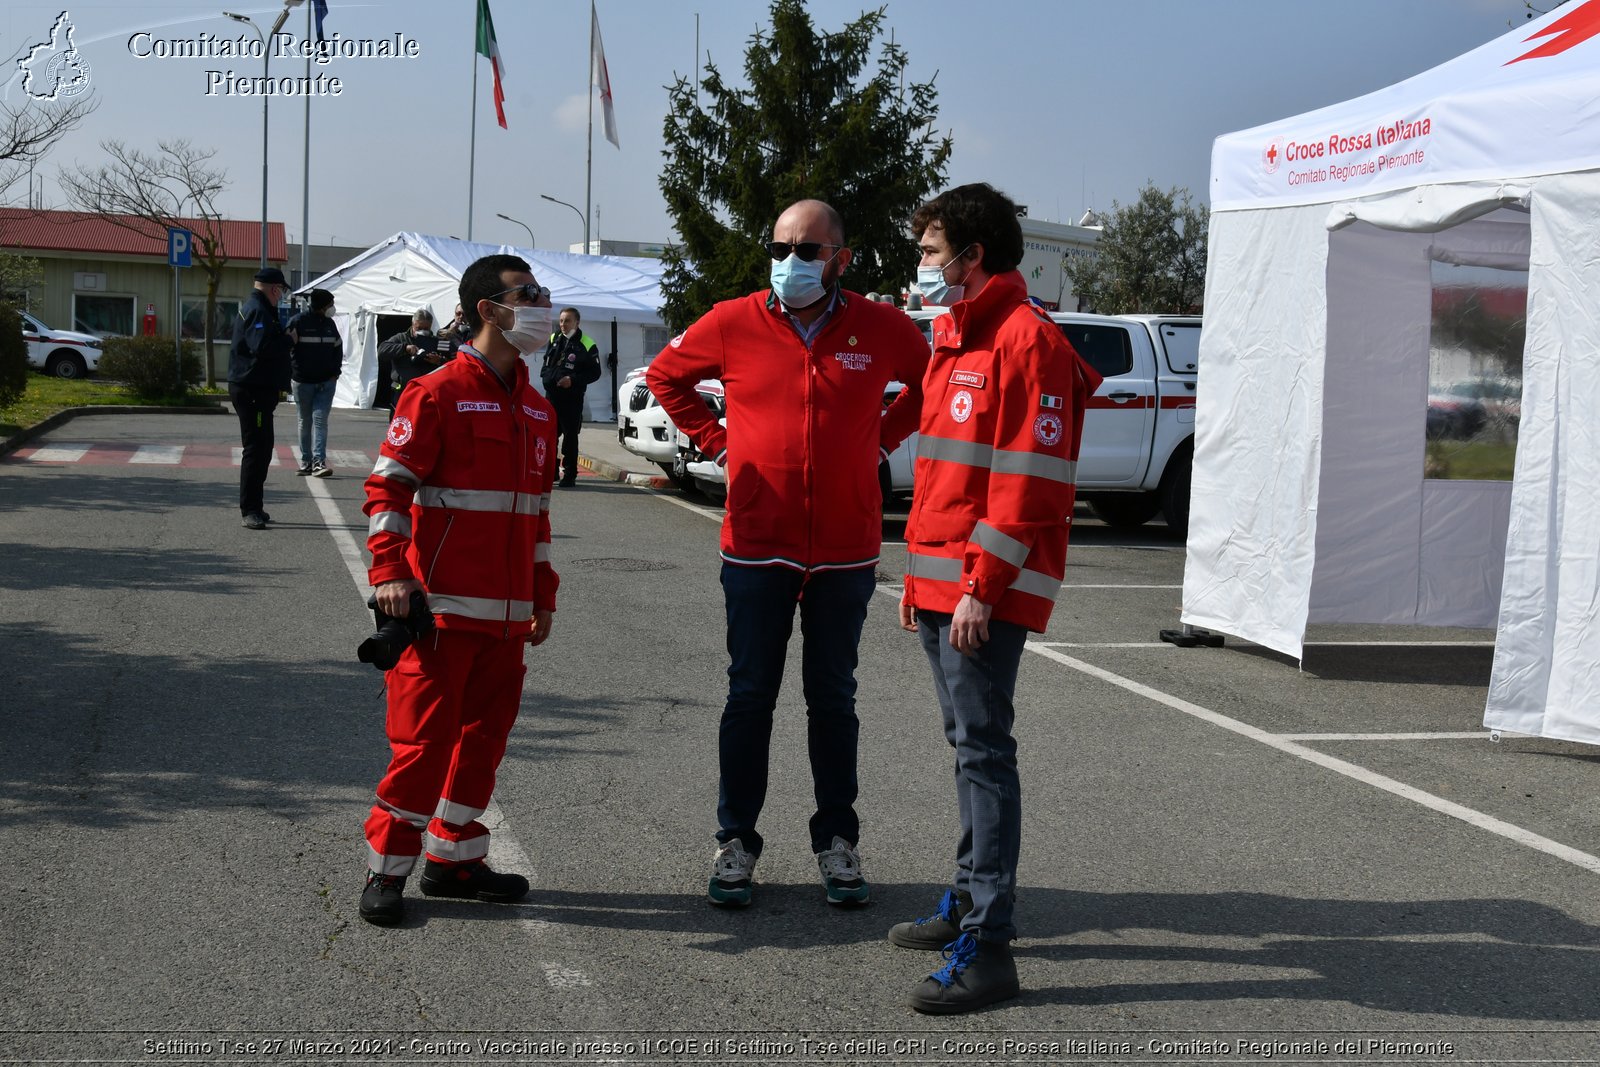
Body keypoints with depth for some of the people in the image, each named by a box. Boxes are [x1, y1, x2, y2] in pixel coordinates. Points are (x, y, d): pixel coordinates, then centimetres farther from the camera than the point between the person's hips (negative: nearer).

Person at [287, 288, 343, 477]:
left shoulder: (330, 323, 9)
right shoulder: (297, 322, -7)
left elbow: (338, 348, 19)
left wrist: (335, 371, 7)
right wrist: (290, 374, -12)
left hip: (326, 382, 3)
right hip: (303, 382, -3)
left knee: (320, 420, -8)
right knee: (305, 422, 7)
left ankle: (319, 461, -13)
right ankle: (306, 462, 15)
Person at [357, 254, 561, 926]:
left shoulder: (536, 408, 14)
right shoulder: (438, 394, -8)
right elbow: (388, 486, -11)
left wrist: (543, 594, 20)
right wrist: (389, 572, -19)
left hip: (507, 612, 7)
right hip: (442, 605, -7)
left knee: (486, 732, 12)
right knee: (425, 736, -4)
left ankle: (454, 858, 24)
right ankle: (386, 869, 7)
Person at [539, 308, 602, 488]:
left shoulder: (587, 345, -3)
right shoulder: (554, 340, 13)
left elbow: (595, 373, -3)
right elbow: (546, 364, 23)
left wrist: (573, 380, -15)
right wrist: (546, 376, 2)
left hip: (573, 397, -5)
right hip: (551, 394, 5)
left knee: (570, 437, -1)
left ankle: (569, 474, 5)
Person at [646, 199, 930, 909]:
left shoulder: (881, 329, -1)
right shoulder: (733, 324, -2)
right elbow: (665, 375, 14)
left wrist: (883, 440, 5)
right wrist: (717, 441, 4)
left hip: (845, 550, 0)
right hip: (756, 547, 0)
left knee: (833, 697, 10)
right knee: (750, 696, 6)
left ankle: (837, 842, 20)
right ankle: (736, 841, 15)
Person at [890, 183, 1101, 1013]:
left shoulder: (1025, 340, -13)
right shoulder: (957, 338, 19)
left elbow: (1028, 482, -19)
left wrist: (982, 587, -21)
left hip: (986, 592, -10)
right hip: (942, 586, 10)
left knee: (983, 751, -9)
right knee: (970, 747, 16)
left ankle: (985, 950, -7)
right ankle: (969, 905, 28)